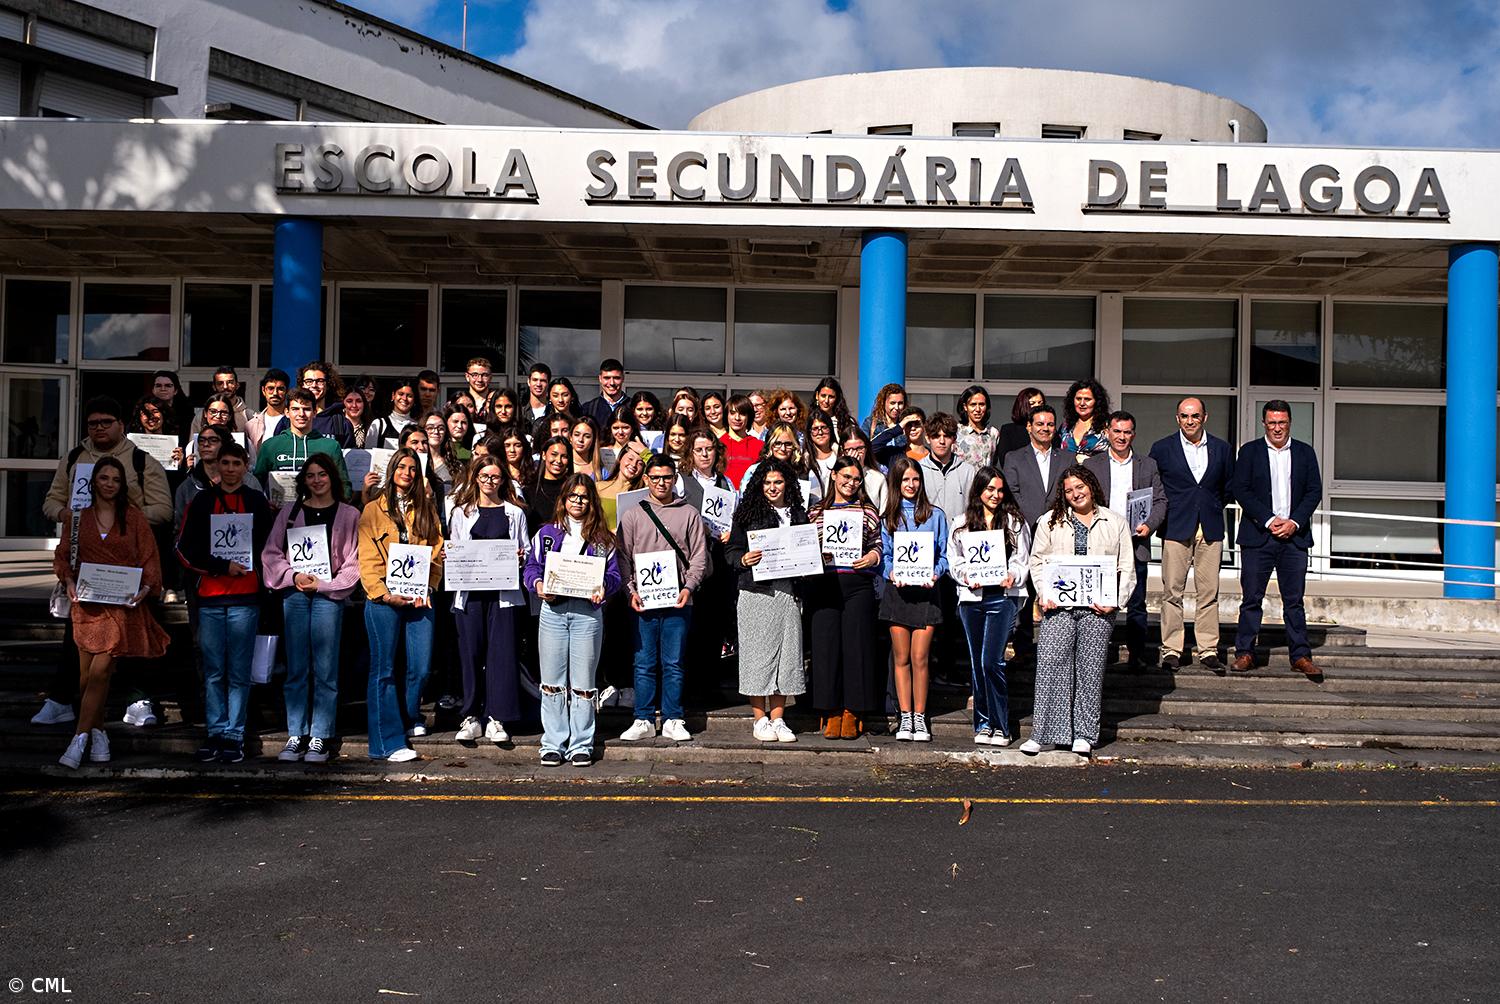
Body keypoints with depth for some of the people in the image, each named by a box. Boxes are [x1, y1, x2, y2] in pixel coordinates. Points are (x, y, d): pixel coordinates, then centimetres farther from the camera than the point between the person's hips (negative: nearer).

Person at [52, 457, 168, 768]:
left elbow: (150, 559, 4)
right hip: (87, 603, 2)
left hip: (122, 605, -2)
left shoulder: (134, 518, 6)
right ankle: (98, 734, 21)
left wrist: (145, 588, -11)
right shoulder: (79, 518, 12)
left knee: (100, 671, -12)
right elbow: (62, 555, 12)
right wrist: (69, 581, -6)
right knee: (88, 675, 4)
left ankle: (80, 739, -8)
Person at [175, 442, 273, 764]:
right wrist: (223, 566, -7)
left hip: (245, 597, -1)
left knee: (239, 673, 0)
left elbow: (268, 547, 10)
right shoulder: (201, 501, 10)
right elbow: (185, 548, 4)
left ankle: (234, 736, 5)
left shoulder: (258, 502, 10)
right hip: (210, 597, 1)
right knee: (213, 672, 4)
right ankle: (216, 733, 11)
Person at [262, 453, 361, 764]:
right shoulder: (289, 512, 13)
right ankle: (296, 737, 10)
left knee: (325, 670, -2)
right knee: (296, 670, 4)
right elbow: (271, 552, 10)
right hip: (294, 594, 2)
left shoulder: (349, 515, 6)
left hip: (329, 595, -2)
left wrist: (322, 584, -8)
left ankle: (320, 739, 4)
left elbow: (353, 562, 1)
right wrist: (293, 576, -6)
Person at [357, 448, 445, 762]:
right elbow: (367, 559, -1)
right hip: (383, 599, -3)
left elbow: (437, 551, 11)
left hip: (419, 598, 3)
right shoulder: (373, 510, 5)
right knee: (384, 669, -2)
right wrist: (384, 594, -13)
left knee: (421, 667, 2)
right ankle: (389, 741, 2)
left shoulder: (426, 509, 15)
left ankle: (411, 718, 29)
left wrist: (428, 589, -4)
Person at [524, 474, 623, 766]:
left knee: (583, 683, 3)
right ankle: (553, 744, 12)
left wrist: (603, 587, -13)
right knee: (552, 681, 4)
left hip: (588, 612, 0)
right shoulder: (547, 532, 11)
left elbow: (614, 574, 7)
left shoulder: (602, 537, 10)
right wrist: (538, 584, -11)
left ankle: (581, 745, 12)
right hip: (553, 610, 1)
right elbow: (531, 566, 9)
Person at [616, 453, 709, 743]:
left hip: (678, 601, 0)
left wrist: (689, 588, -8)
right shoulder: (632, 515, 9)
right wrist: (631, 590, -6)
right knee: (644, 664, 3)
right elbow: (623, 557, 6)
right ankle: (643, 721, 11)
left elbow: (699, 556, 5)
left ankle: (673, 721, 12)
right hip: (643, 601, 1)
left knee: (673, 664, 3)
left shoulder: (689, 515, 8)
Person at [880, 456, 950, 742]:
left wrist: (936, 574, -12)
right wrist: (892, 573, -10)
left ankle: (920, 718, 4)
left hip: (925, 591, -1)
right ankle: (905, 718, 10)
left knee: (919, 658, -4)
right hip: (897, 590, 2)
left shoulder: (935, 515, 7)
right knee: (901, 659, 4)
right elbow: (884, 555, 10)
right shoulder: (888, 518, 11)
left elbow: (944, 554, 7)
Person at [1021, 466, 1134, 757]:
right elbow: (1037, 561, 10)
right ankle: (1045, 733, -3)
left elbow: (1127, 567, 8)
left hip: (1098, 606, 0)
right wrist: (1044, 594, -6)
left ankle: (1084, 735, 7)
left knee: (1091, 667, 0)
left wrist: (1114, 599, -6)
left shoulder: (1115, 522, 12)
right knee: (1051, 662, -8)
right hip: (1058, 605, 0)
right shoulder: (1050, 522, 13)